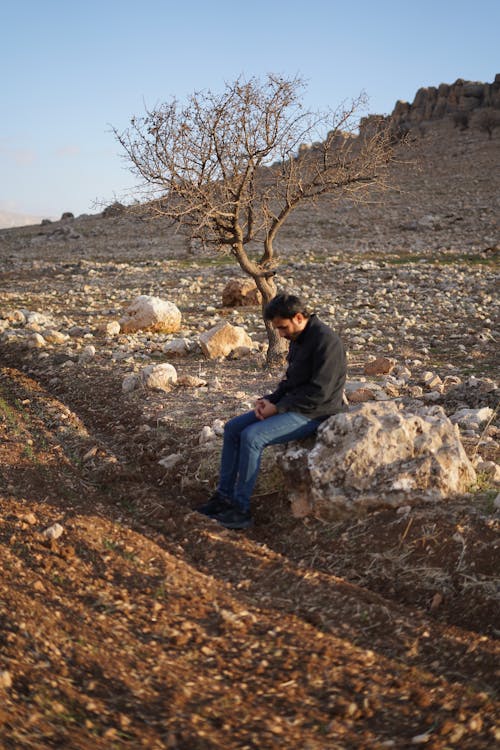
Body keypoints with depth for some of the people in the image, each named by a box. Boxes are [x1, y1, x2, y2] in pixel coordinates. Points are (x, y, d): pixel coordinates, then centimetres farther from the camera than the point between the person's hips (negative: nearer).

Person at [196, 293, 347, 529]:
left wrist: (278, 407, -18)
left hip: (314, 413, -10)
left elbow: (319, 392, -24)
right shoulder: (297, 339, 11)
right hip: (292, 405, 10)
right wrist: (270, 400, 1)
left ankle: (241, 508, -15)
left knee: (252, 436, -25)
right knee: (233, 428, 0)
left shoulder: (325, 341, -19)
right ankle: (224, 496, 3)